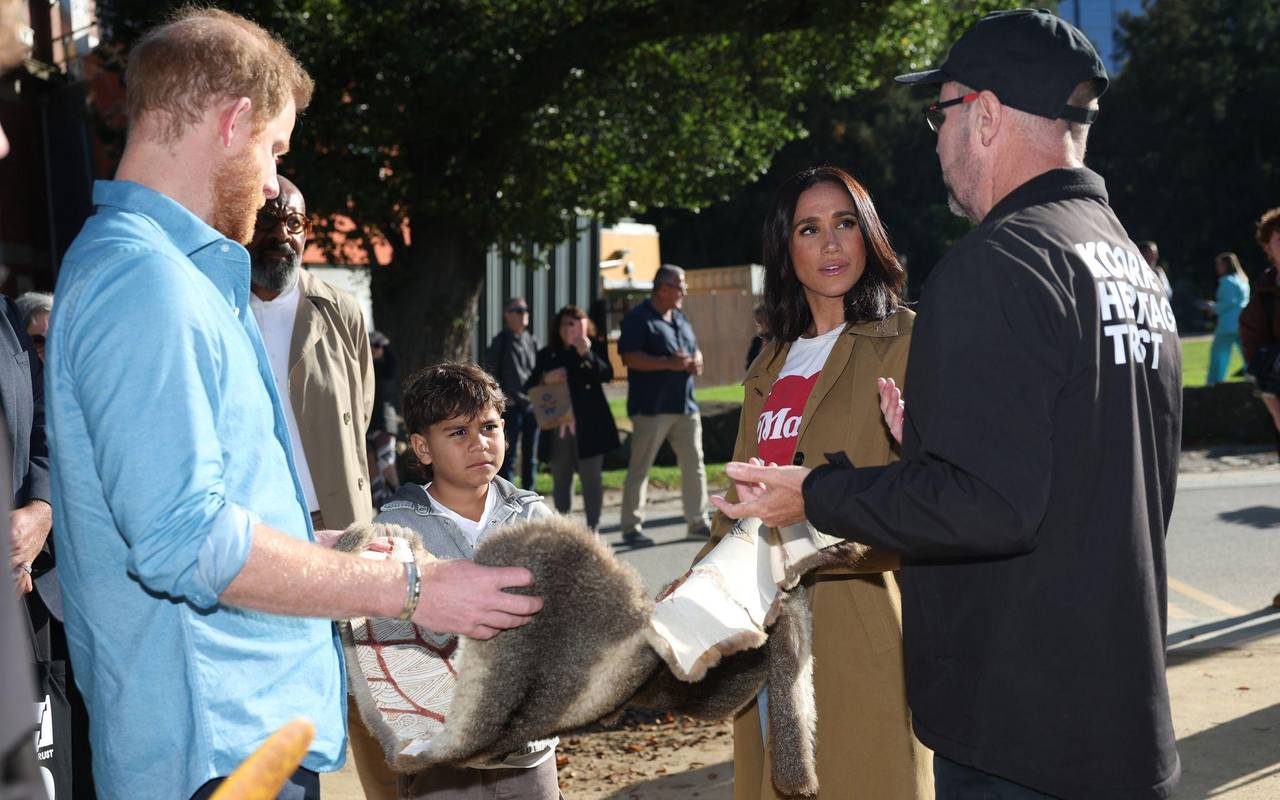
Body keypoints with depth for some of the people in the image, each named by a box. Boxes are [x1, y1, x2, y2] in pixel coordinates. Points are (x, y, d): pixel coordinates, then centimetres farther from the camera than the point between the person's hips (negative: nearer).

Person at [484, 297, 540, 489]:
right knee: (509, 455, -2)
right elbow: (490, 372, -5)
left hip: (532, 404, 5)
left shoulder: (531, 341, 12)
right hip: (511, 406, -5)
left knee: (530, 456, 11)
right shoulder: (501, 341, -4)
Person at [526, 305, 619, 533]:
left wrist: (587, 354, -26)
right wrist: (545, 379, -13)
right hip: (557, 427, 3)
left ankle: (593, 529, 3)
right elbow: (529, 387, 7)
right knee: (560, 480, 11)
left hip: (589, 427, -3)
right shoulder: (546, 355, 9)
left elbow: (606, 374, -14)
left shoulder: (595, 349, 3)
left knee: (591, 478, -2)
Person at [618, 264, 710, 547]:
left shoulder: (680, 318, 18)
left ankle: (697, 521, 20)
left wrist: (696, 362, 3)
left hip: (685, 405, 8)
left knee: (694, 464, 9)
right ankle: (631, 528, 4)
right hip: (651, 406, -8)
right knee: (640, 467, -3)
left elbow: (695, 350, 27)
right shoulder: (638, 318, -7)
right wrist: (668, 363, -21)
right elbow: (629, 357, -16)